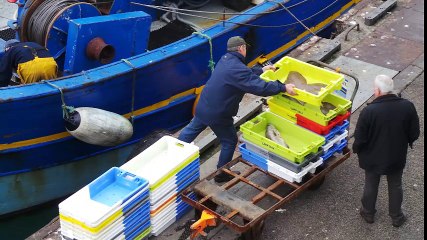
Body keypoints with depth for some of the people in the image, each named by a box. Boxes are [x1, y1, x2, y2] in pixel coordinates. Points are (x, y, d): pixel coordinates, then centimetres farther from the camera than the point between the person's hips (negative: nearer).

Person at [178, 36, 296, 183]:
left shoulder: (226, 59, 3)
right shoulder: (237, 68, -27)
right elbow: (259, 87, -33)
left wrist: (261, 70, 24)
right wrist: (283, 88, -28)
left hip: (202, 107, 9)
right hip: (217, 115, -8)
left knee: (191, 130, 28)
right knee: (229, 141, 13)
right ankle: (222, 174, 26)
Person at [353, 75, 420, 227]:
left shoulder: (369, 111, -28)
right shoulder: (407, 107, -19)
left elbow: (360, 138, -19)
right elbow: (414, 133, -7)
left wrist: (356, 149, 2)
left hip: (373, 158, -2)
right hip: (396, 158, 2)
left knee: (371, 185, 23)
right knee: (395, 186, 25)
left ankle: (368, 213, 43)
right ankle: (396, 217, 41)